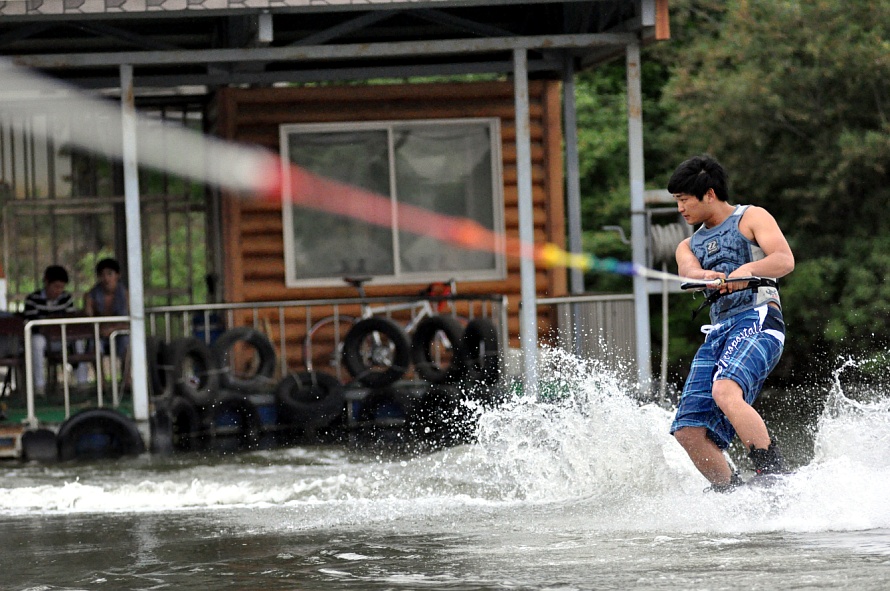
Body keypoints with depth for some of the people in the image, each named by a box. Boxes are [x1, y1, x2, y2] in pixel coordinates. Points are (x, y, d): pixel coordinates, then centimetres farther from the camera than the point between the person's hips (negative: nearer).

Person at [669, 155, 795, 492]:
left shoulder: (751, 218, 10)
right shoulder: (689, 245, 26)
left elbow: (785, 260, -8)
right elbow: (689, 271, 1)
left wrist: (748, 269, -30)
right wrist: (707, 276, -25)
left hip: (757, 319, -7)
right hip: (718, 334, 7)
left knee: (725, 392, -34)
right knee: (689, 431, -7)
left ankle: (775, 476, -37)